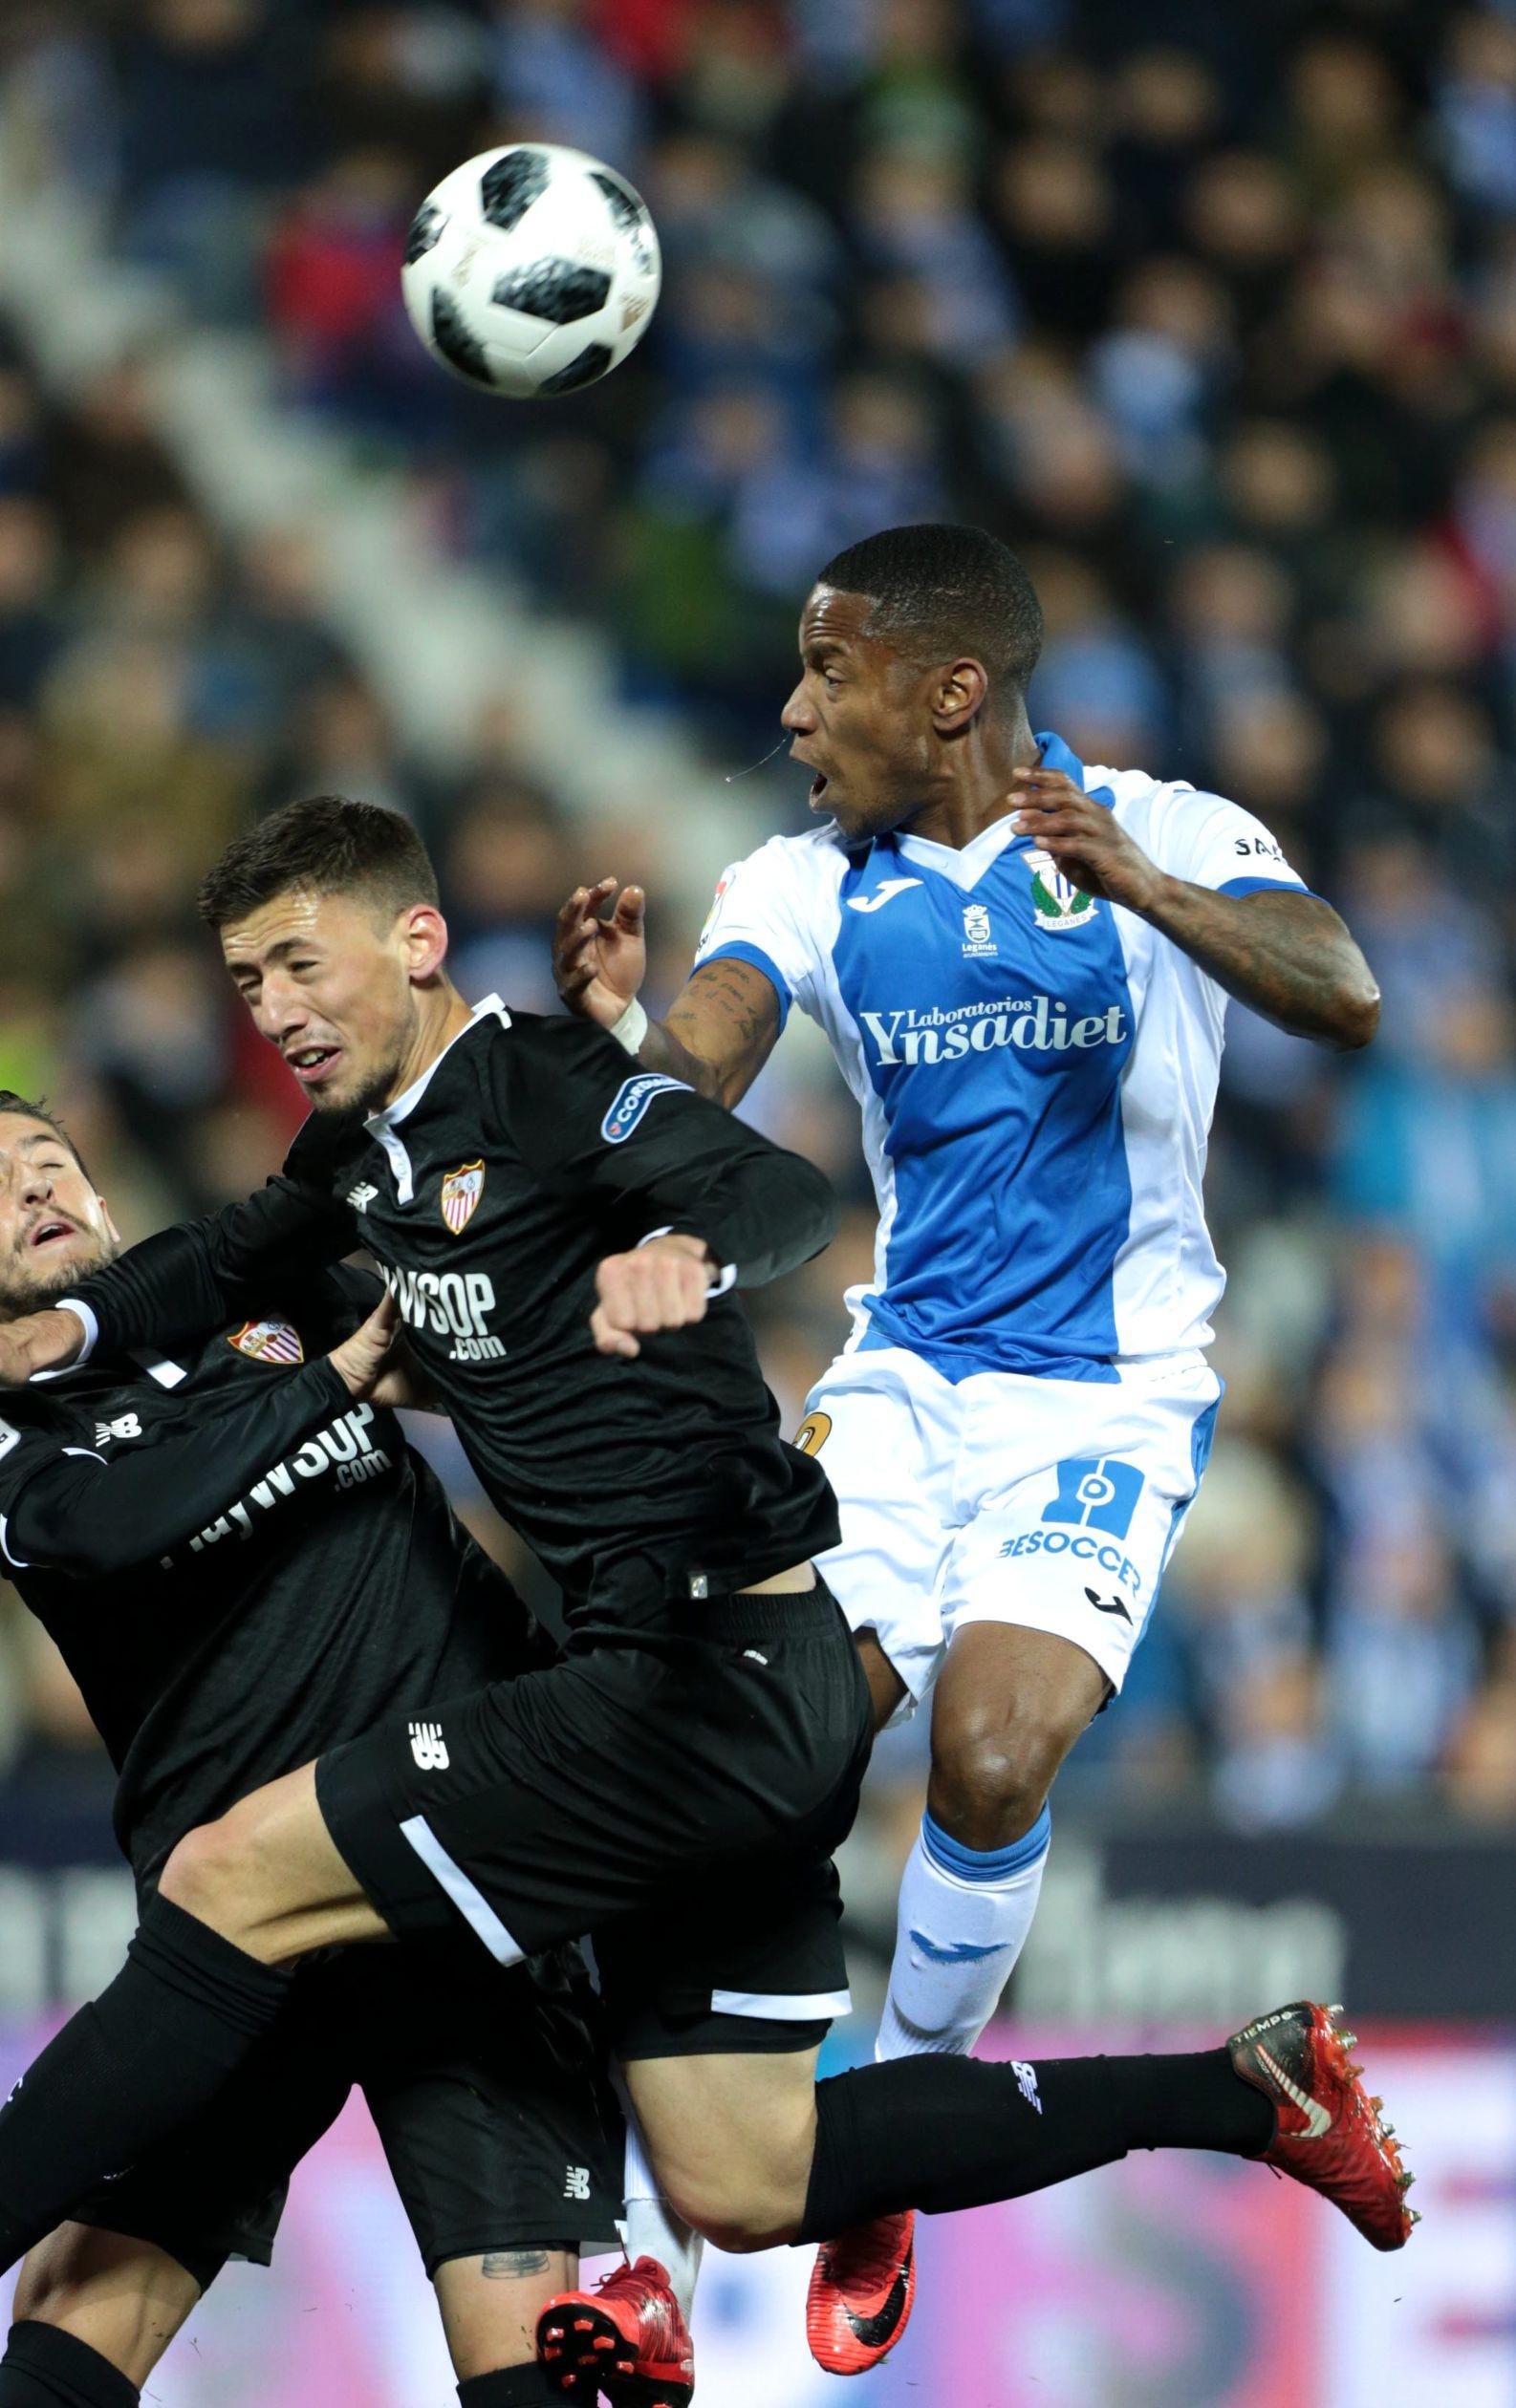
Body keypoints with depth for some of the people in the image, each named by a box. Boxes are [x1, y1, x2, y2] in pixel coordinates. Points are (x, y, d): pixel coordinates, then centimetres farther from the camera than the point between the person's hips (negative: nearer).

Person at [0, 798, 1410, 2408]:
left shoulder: (545, 1091, -11)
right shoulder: (365, 1153, 15)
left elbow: (787, 1195, -28)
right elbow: (234, 1257, 36)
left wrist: (692, 1250, -51)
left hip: (726, 1662, -10)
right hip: (671, 1681, 10)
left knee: (232, 1884, -15)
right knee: (742, 2197, 10)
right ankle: (1246, 2093, 13)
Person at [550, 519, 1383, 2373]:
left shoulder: (1167, 839, -8)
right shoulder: (807, 888, 3)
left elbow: (1340, 998, -25)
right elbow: (694, 1080, -13)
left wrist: (1136, 885, -40)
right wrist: (616, 1027, -37)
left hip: (1106, 1396, -4)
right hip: (904, 1373, 4)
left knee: (988, 1756, -23)